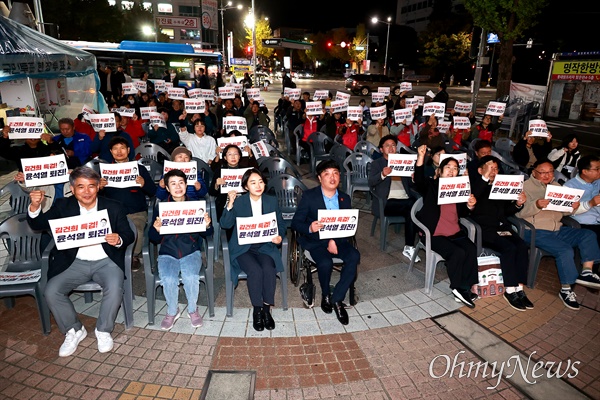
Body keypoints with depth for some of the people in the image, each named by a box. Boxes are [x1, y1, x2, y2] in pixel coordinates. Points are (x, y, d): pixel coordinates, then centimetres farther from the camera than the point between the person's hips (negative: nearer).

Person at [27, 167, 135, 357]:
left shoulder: (113, 207, 0)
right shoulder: (63, 206, 5)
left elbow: (129, 235, 1)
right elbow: (38, 225, -1)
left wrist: (119, 240, -23)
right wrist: (35, 206, -20)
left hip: (105, 261, -2)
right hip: (75, 262, 3)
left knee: (114, 288, -28)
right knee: (51, 291, -18)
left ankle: (103, 330, -1)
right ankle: (74, 330, 7)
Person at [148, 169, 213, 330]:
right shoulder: (160, 207, 5)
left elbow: (207, 234, 2)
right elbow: (154, 238, 3)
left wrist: (207, 225, -21)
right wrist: (156, 229, -20)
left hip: (191, 251, 0)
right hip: (168, 252, 1)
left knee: (191, 277, -27)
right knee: (168, 280, -25)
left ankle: (193, 310, 3)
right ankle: (172, 312, 6)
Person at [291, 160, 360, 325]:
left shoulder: (345, 198, 7)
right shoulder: (309, 196, -4)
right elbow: (296, 223, -7)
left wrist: (334, 241, -15)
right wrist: (309, 228, -30)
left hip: (337, 240, 3)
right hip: (315, 241, -3)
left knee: (354, 257, -26)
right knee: (325, 263, -32)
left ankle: (337, 299, -12)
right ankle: (326, 295, 1)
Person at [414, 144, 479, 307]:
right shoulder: (431, 185, 1)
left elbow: (462, 213, 21)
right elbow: (419, 180, -23)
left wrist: (470, 205, -3)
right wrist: (421, 157, -37)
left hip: (455, 232, 5)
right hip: (435, 234, -5)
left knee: (472, 249, -22)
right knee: (458, 252, -27)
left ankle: (464, 288, -11)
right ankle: (457, 287, -8)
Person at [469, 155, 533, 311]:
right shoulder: (475, 183, 5)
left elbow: (506, 211, 22)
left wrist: (518, 204, 2)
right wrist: (485, 178, -22)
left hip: (502, 227, 6)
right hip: (484, 229, -6)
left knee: (522, 246, -21)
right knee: (509, 248, -28)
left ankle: (519, 288, -15)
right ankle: (510, 291, -19)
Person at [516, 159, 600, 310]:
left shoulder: (556, 186, 19)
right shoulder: (526, 186, -3)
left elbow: (564, 211, 18)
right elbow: (519, 212, -15)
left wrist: (573, 207, -4)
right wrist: (536, 205, -32)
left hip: (557, 229, 8)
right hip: (536, 231, -7)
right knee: (565, 250, -24)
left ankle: (587, 272, -12)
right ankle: (565, 289, -9)